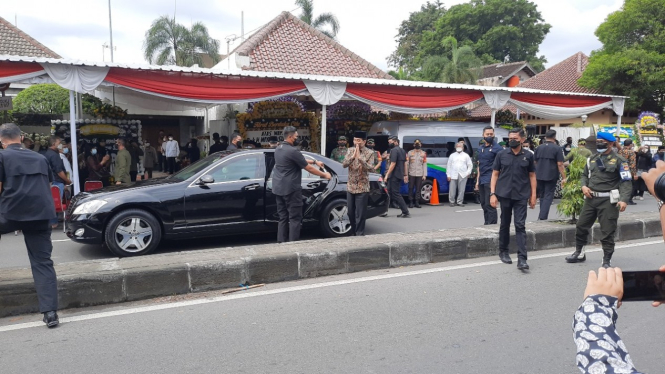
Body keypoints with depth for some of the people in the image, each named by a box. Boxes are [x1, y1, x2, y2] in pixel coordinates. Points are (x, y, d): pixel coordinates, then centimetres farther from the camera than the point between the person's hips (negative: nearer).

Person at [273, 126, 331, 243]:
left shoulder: (278, 149, 11)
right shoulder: (292, 151, -17)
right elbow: (308, 168, -10)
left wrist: (315, 161, 20)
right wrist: (324, 174, 2)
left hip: (278, 188, 9)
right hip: (291, 189, -9)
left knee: (283, 218, 12)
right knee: (295, 218, -2)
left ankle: (281, 242, 12)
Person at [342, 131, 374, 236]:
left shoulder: (369, 153, -6)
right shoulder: (350, 150, 5)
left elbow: (371, 168, -17)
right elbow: (344, 164, -6)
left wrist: (360, 158, -26)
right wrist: (352, 156, -22)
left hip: (362, 187, -4)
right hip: (350, 186, 4)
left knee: (360, 213, -3)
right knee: (350, 212, 12)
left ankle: (360, 234, 8)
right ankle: (353, 231, 29)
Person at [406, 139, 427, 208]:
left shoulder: (423, 153, 9)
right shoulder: (410, 153, 6)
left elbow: (425, 165, 6)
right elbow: (407, 164, 3)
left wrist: (424, 175, -1)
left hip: (420, 174, 1)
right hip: (411, 174, -1)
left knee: (418, 188, 1)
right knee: (411, 188, -1)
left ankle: (417, 202, 8)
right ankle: (411, 202, 5)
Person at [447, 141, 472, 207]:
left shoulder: (466, 155, 12)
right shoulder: (452, 155, 13)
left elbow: (470, 165, 11)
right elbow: (449, 166, 9)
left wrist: (468, 172, -3)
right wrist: (448, 175, 2)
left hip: (463, 175, 0)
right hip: (453, 175, 0)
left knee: (461, 189, -1)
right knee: (452, 189, -3)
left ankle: (460, 202, 9)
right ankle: (452, 202, 8)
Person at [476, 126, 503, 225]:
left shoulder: (497, 148, -5)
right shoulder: (480, 149, 17)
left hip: (490, 180, -7)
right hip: (482, 180, 7)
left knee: (489, 204, -9)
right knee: (483, 204, 11)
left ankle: (492, 224, -4)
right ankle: (486, 224, 20)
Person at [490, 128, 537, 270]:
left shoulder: (528, 156, 3)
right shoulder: (501, 154, 2)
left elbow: (532, 176, 8)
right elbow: (495, 174, 4)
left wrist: (533, 195, 3)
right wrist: (492, 193, -4)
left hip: (521, 196, -1)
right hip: (504, 195, 1)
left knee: (520, 226, -5)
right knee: (505, 224, 12)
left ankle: (522, 259, -6)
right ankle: (503, 251, 29)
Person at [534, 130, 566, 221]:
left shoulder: (539, 148, 7)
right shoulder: (557, 148, -7)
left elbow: (534, 162, 13)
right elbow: (560, 164, -11)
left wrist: (536, 173, 25)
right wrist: (564, 178, -8)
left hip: (539, 175, 5)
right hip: (551, 176, -4)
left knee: (542, 195, 16)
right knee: (548, 196, -1)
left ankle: (541, 216, 21)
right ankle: (543, 217, -10)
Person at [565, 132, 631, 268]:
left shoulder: (619, 160, -5)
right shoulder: (592, 159, 13)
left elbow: (627, 182, -10)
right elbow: (585, 175, 23)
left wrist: (624, 199, -23)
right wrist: (584, 186, 1)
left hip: (608, 200, -6)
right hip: (591, 199, 6)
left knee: (607, 232, -1)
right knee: (581, 226, 12)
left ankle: (606, 261, 12)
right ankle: (579, 253, 30)